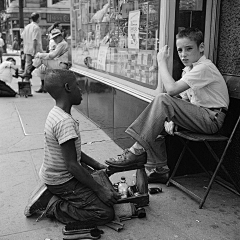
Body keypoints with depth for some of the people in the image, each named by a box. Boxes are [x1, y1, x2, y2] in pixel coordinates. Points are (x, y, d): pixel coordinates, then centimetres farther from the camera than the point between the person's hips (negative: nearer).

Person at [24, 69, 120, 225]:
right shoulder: (65, 122, -28)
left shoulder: (57, 113, 3)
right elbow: (72, 165, -26)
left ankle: (51, 195, 12)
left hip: (54, 174, 10)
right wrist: (100, 190, -21)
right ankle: (53, 206, -4)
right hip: (62, 181, -10)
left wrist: (97, 165, 12)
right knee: (106, 213, -12)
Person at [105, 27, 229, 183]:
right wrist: (171, 119, -10)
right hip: (198, 114, 10)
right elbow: (183, 99, 8)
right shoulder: (190, 68, 14)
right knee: (157, 121, -2)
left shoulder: (204, 67, -16)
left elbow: (171, 89, -27)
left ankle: (138, 152, -22)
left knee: (163, 100, -26)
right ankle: (159, 169, 1)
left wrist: (162, 61, -17)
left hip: (211, 119, -9)